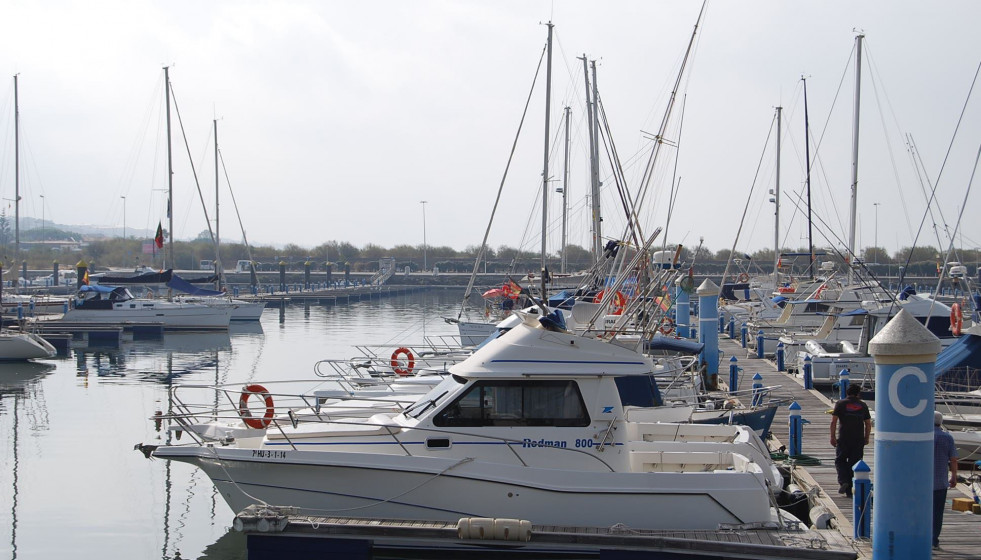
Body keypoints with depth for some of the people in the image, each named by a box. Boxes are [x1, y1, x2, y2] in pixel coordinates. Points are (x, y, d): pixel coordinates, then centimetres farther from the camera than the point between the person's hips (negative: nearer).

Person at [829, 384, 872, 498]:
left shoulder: (840, 404, 2)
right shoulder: (863, 405, 8)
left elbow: (833, 422, -4)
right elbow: (868, 424, 9)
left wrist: (833, 437, 0)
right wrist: (866, 438, 19)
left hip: (843, 439, -2)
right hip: (859, 440, 2)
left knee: (840, 460, 12)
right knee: (854, 463, 7)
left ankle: (843, 481, -11)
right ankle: (850, 490, 6)